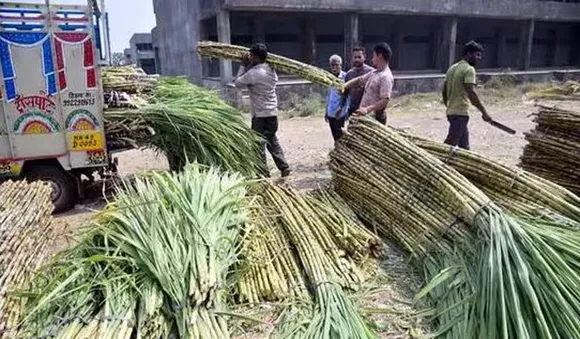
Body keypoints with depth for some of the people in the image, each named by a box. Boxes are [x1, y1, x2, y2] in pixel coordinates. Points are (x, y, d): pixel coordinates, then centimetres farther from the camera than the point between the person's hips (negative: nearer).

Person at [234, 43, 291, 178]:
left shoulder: (253, 73, -17)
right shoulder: (271, 70, 6)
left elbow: (238, 83, -5)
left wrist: (243, 66, 3)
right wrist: (249, 66, 12)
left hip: (260, 115, -8)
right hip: (273, 112, 8)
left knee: (259, 144, 2)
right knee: (273, 142, 20)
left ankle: (263, 173, 7)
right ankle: (284, 167, 21)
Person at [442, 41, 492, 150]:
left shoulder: (452, 68, 15)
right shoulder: (469, 69, -11)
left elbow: (444, 91, 18)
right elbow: (471, 93, -22)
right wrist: (484, 112, -20)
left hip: (451, 112, 10)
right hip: (460, 113, -10)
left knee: (464, 147, 16)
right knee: (449, 145, -9)